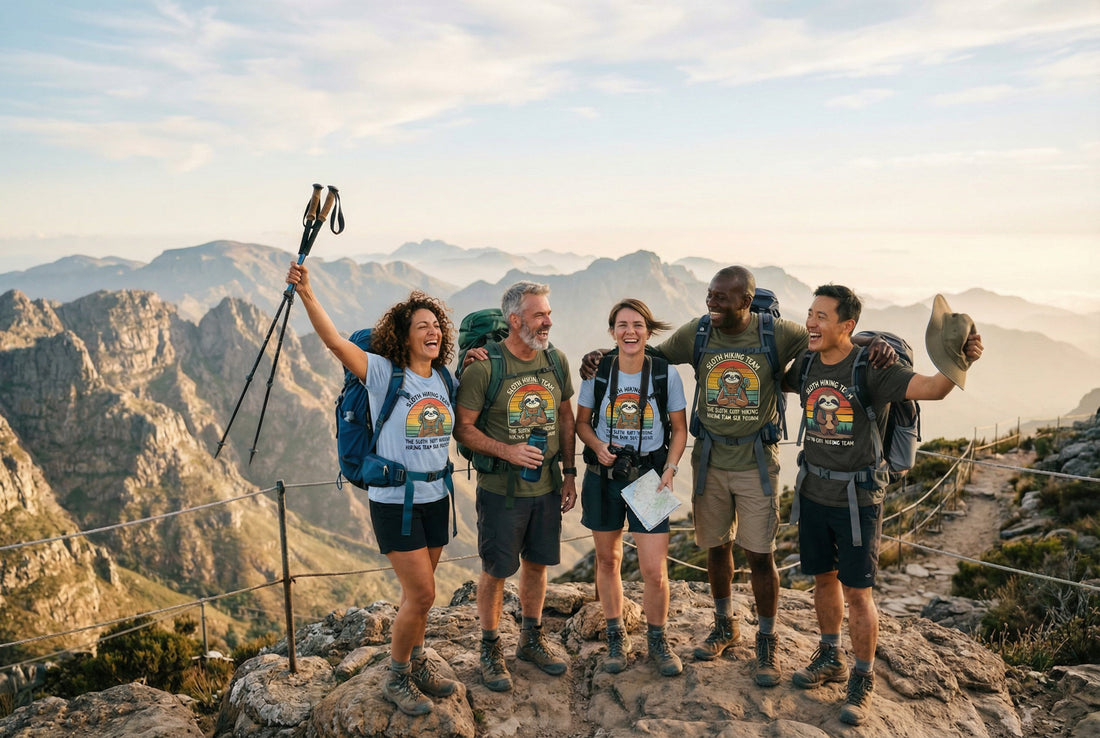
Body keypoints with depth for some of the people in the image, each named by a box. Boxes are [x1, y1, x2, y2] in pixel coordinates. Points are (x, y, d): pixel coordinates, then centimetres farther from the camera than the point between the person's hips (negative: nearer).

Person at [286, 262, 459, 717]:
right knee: (422, 594, -5)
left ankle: (417, 664, 37)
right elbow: (335, 342, -23)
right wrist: (306, 293, -35)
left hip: (436, 498, 5)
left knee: (418, 592, 17)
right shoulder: (383, 373, -11)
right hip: (393, 500, -5)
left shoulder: (446, 380, 5)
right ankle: (397, 679, 17)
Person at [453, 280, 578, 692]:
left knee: (537, 564, 17)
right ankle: (491, 651, 26)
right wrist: (507, 451, -23)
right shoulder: (483, 367, -15)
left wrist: (569, 472, 9)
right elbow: (463, 427, -11)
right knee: (496, 571, 7)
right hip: (501, 489, -5)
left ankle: (531, 640, 37)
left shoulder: (556, 360, 2)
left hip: (547, 487, 5)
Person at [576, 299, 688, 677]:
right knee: (608, 560, 14)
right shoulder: (597, 371, -2)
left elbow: (680, 429, 4)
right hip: (603, 476, 2)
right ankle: (616, 637, 34)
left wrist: (670, 469, -9)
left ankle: (657, 640, 22)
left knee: (655, 571, -4)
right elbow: (581, 422, 8)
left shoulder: (666, 374, -4)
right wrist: (598, 446, -12)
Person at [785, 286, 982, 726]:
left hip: (857, 497, -5)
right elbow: (780, 381, 23)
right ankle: (830, 659, 38)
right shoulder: (807, 366, 0)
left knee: (856, 591, 2)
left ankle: (863, 680, 22)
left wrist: (957, 364, -52)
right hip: (813, 491, 6)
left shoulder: (872, 368, -18)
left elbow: (931, 389, -33)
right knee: (823, 578, 18)